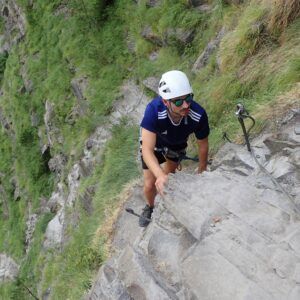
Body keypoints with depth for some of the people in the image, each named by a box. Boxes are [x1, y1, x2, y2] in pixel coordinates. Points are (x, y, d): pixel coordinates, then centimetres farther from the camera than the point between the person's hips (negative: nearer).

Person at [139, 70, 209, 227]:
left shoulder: (198, 115, -37)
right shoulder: (154, 110, -45)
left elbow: (203, 145, -18)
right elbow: (147, 150, -46)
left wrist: (201, 173, -5)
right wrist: (160, 176, -63)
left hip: (177, 143, 2)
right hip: (153, 141, -1)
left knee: (168, 175, 15)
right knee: (150, 185, 0)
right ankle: (150, 207, 36)